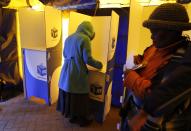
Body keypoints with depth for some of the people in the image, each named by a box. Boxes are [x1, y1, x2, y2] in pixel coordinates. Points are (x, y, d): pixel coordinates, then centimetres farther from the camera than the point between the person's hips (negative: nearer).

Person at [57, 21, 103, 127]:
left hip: (67, 71, 8)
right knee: (79, 97, 7)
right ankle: (81, 119, 25)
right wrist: (98, 65, 1)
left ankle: (72, 116, 35)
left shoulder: (69, 38, 12)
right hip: (77, 73, -7)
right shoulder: (85, 39, -12)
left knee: (68, 95, 17)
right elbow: (87, 59, -15)